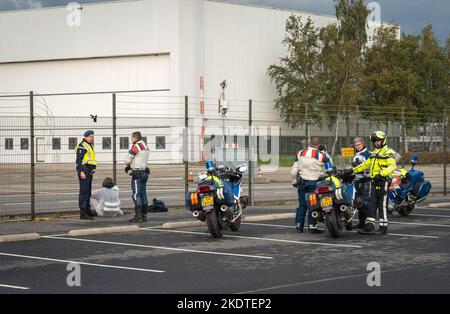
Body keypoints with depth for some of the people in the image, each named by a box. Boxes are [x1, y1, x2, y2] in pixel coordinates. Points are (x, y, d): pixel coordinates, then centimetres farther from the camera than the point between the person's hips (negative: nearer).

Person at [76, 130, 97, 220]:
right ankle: (83, 214, -15)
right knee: (84, 192, -12)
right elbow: (79, 159, -17)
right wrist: (81, 172, -25)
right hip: (84, 171, -10)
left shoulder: (90, 146, 20)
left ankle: (87, 210, 26)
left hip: (89, 172, 10)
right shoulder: (82, 146, -10)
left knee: (88, 192, 16)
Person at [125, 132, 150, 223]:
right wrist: (130, 167, 8)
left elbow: (127, 160, -12)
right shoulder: (146, 146, 15)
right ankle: (144, 216, 11)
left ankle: (138, 216, -10)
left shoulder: (136, 146, -14)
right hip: (145, 172, 9)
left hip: (137, 174, -9)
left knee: (136, 195, -7)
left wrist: (128, 165, 11)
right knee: (143, 194, 10)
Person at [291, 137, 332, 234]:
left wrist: (294, 181, 16)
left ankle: (299, 226, 11)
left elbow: (294, 170, 6)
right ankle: (312, 226, -1)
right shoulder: (321, 155, -10)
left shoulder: (300, 153, 4)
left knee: (302, 204, 10)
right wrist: (326, 153, 13)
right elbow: (330, 164, 1)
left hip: (302, 182, 4)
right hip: (314, 182, -4)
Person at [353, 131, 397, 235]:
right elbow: (366, 164, 27)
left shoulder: (388, 152, -6)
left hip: (383, 180, -8)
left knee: (382, 204, -6)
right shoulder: (374, 153, 21)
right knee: (371, 204, 5)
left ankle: (383, 227, -1)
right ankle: (369, 226, 6)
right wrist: (353, 170, 20)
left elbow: (392, 166, -18)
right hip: (374, 181, 8)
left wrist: (382, 174, -30)